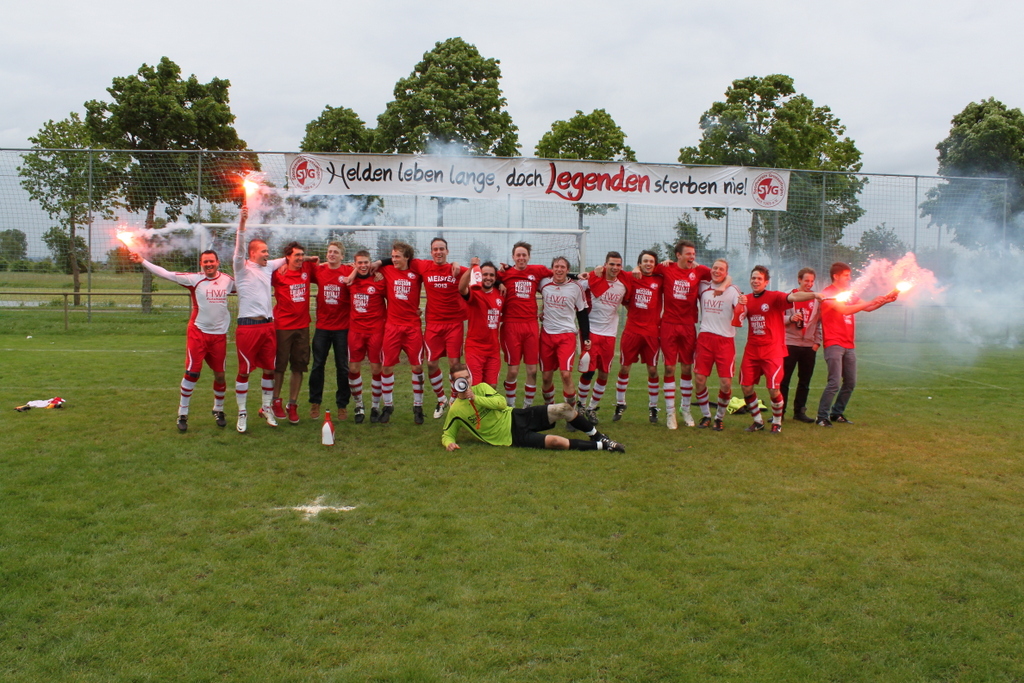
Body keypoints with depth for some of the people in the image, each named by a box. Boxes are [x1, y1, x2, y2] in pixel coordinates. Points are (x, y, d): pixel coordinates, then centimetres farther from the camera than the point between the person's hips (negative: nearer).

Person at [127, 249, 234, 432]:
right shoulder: (194, 279, -4)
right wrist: (142, 261, -12)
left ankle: (218, 410, 28)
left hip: (219, 334, 2)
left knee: (219, 375, 7)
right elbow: (166, 274, -8)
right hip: (198, 332, -2)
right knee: (192, 372, -7)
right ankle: (182, 414, 6)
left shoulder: (228, 280, 4)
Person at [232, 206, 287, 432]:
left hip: (268, 325, 6)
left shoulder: (268, 267, 15)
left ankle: (266, 408, 24)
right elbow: (239, 248, -20)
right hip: (248, 326, -6)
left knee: (270, 369, 10)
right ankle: (242, 413, 10)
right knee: (244, 370, 1)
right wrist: (242, 223, -34)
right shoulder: (242, 267, -2)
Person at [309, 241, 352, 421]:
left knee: (343, 367, 3)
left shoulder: (349, 272, -3)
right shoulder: (318, 270, 4)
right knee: (317, 365, 6)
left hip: (342, 327, -2)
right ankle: (315, 403, 20)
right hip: (322, 326, 2)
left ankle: (342, 404, 15)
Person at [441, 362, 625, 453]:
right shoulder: (455, 410, -5)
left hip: (517, 417, 5)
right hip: (513, 437, -4)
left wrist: (475, 398, -19)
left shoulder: (481, 388, 3)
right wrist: (449, 442, -19)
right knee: (555, 442, -25)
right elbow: (447, 434, 5)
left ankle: (597, 436, 9)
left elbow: (502, 402, -10)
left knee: (563, 408, -13)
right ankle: (601, 446, -9)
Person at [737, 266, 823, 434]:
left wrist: (813, 294, -44)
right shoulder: (747, 299, 9)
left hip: (772, 350, -5)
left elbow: (793, 297, -25)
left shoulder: (774, 297, -7)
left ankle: (777, 422, 16)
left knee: (773, 389, -8)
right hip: (751, 350, 5)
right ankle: (758, 421, 23)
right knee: (746, 387, 3)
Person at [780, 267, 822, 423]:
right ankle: (780, 411, 5)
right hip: (790, 344, -2)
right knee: (783, 380, -1)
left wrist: (817, 341, 3)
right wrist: (791, 318, -18)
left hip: (809, 346, 3)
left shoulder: (817, 299, 7)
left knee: (805, 381, 7)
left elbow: (820, 322, 10)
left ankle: (800, 411, 17)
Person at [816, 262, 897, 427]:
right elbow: (845, 310, -19)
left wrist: (884, 301, -2)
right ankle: (822, 417, -5)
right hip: (834, 344, -8)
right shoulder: (828, 293, -6)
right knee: (834, 382, -13)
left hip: (849, 345, 8)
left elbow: (867, 307, 15)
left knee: (850, 382, 8)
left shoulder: (849, 294, 19)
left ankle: (837, 413, 20)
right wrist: (871, 302, -19)